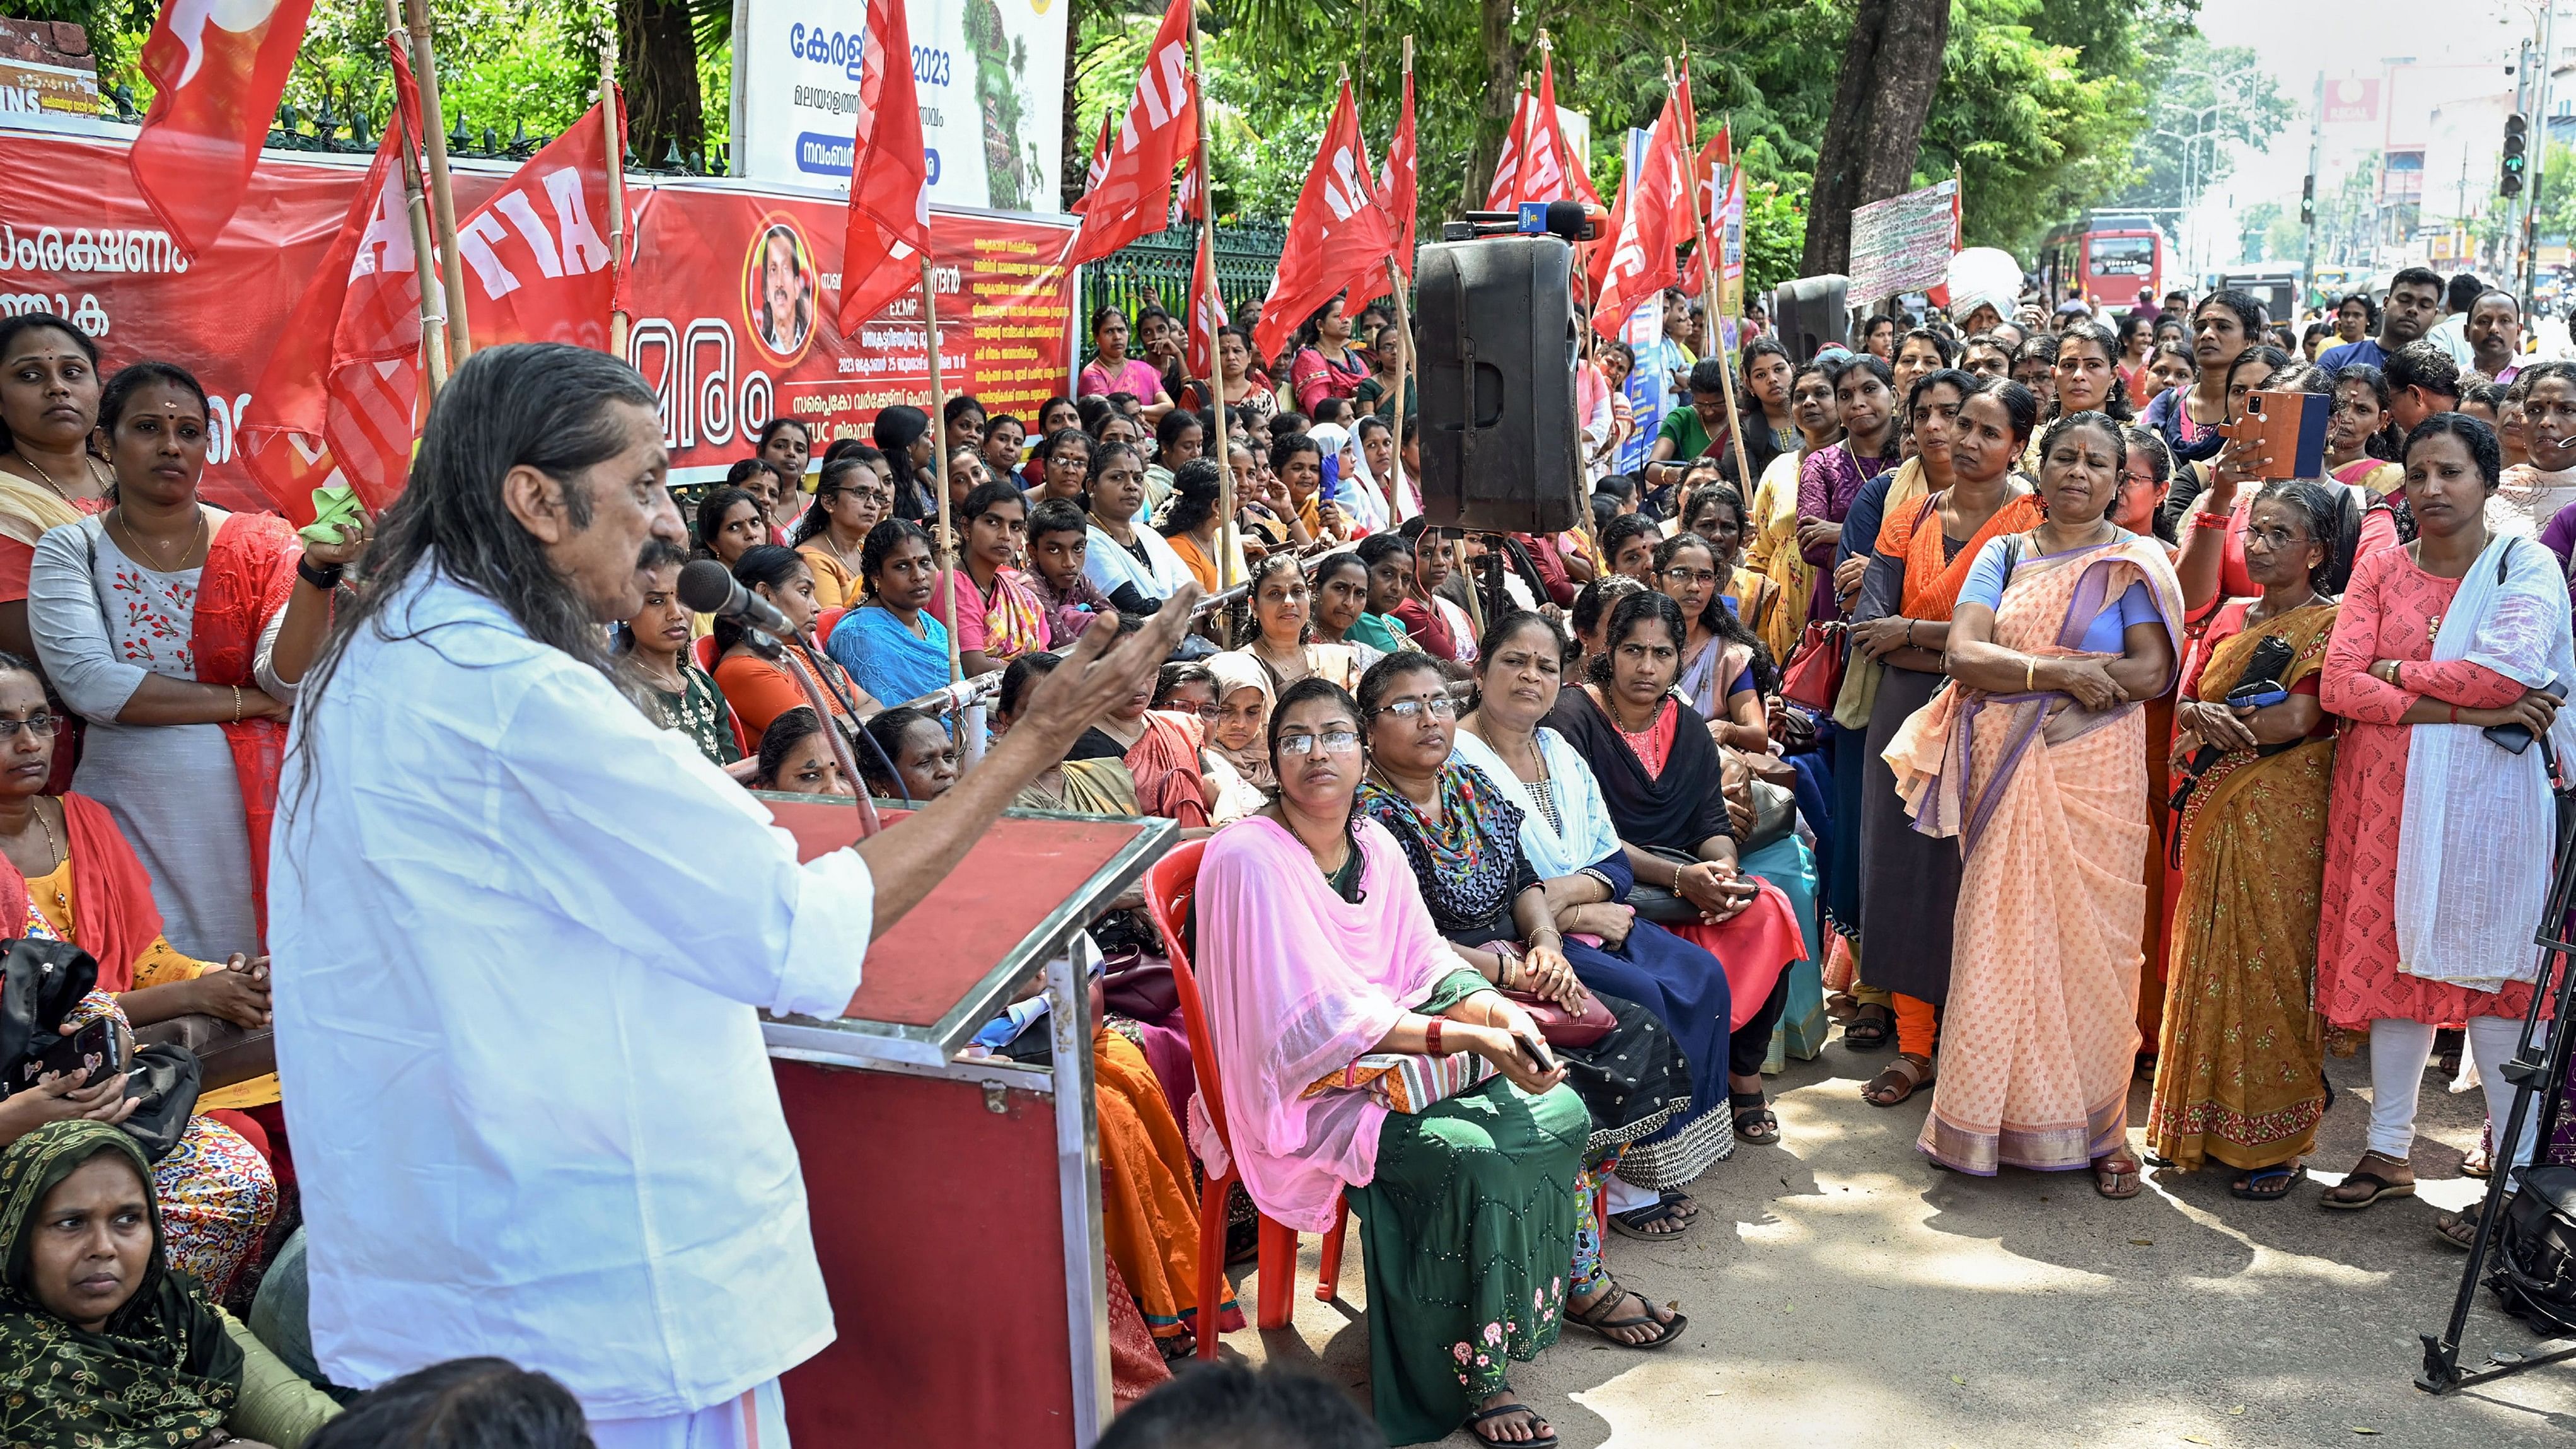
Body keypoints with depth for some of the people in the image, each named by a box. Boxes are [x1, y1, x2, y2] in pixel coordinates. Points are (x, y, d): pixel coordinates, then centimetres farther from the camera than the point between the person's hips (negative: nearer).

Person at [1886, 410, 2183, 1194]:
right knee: (1999, 936, 2)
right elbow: (1964, 654, -2)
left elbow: (2152, 672, -7)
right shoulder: (2004, 555, 12)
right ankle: (1994, 1115, 11)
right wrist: (2055, 670, -18)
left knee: (2090, 939, -1)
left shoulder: (2136, 562, 6)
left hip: (2095, 775, -2)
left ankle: (2097, 1126, 9)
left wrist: (2020, 671, -10)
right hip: (2006, 776, 2)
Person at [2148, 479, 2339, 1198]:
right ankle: (2202, 1121, 16)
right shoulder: (2230, 616, 15)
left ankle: (2273, 1141, 5)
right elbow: (2183, 703, 11)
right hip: (2213, 812, 6)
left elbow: (2299, 719, -16)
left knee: (2270, 961, -3)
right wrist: (2199, 715, -12)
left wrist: (2216, 727, -4)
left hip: (2283, 814, -6)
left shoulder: (2329, 623, -4)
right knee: (2206, 957, 7)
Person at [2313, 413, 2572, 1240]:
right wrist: (2462, 709, -13)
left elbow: (2508, 673, -17)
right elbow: (2337, 684, -4)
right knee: (2397, 964, 8)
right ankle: (2389, 1151, 18)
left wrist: (2395, 669, -5)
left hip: (2486, 798, -4)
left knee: (2492, 977, -3)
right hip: (2388, 793, 4)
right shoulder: (2381, 570, 9)